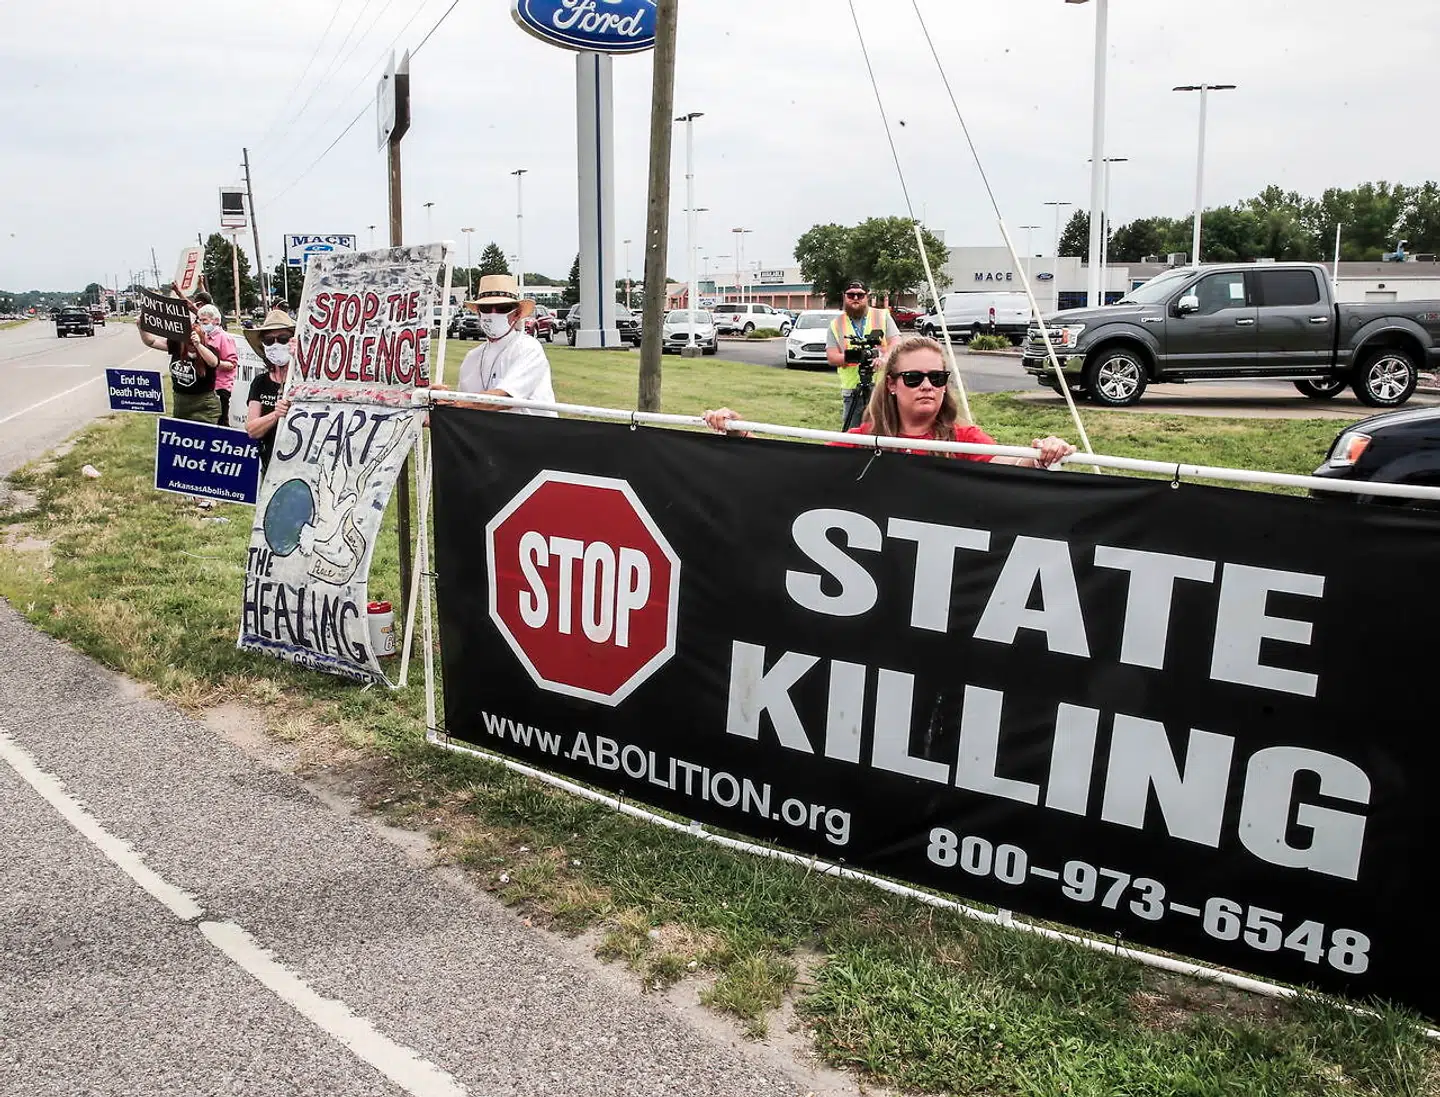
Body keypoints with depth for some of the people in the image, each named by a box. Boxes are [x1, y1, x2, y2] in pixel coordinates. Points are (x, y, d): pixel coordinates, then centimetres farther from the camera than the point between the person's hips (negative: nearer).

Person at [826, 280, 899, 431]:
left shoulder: (883, 316, 8)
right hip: (851, 391, 2)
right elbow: (831, 357, 4)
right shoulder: (836, 324, 11)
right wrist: (847, 356, -18)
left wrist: (884, 358, -23)